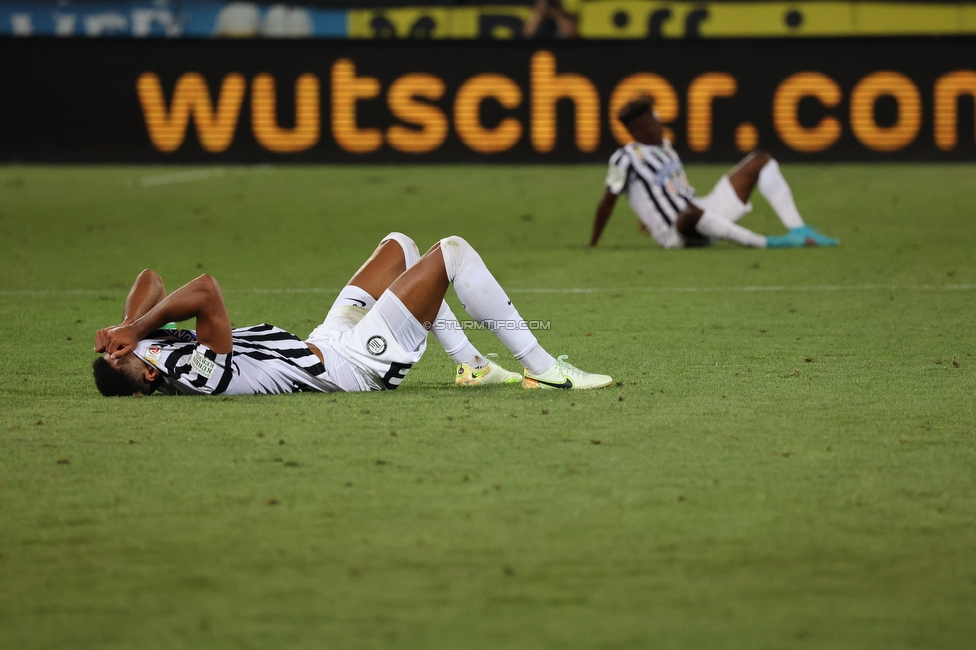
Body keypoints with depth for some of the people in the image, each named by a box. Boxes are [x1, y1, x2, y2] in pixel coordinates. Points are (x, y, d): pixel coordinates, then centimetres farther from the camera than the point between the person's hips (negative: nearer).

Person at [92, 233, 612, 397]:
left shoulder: (150, 349, -11)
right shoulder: (196, 376, -36)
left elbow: (152, 280, -1)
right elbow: (207, 291, -48)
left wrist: (134, 326, -17)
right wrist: (136, 330, -39)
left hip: (326, 345, 9)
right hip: (362, 363, -9)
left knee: (399, 246, 23)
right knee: (452, 252, -4)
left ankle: (471, 364, 31)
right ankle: (541, 369, 7)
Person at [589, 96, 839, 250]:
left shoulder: (664, 147, 15)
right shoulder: (625, 158, -11)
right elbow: (608, 202, -8)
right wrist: (592, 246, -5)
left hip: (703, 219, 9)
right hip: (677, 236, -9)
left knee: (760, 160, 5)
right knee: (692, 211, -48)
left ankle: (798, 231, -10)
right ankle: (766, 244, -41)